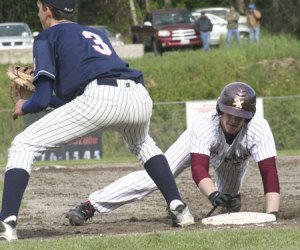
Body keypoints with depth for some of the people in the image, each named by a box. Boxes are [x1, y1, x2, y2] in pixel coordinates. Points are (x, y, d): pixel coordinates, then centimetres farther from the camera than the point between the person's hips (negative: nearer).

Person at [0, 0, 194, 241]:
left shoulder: (47, 37, 18)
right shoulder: (95, 34, 37)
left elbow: (42, 99, 10)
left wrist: (24, 107, 30)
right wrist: (50, 100, 47)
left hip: (99, 98, -6)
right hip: (139, 97, 6)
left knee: (23, 146, 5)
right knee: (142, 144, 41)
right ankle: (179, 208, 27)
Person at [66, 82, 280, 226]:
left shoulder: (258, 129, -42)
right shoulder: (204, 125, -43)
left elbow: (269, 172, -50)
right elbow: (199, 169, -53)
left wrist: (271, 216, -64)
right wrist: (213, 195, -75)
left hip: (234, 161, 3)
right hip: (197, 145, -3)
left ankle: (230, 196, 45)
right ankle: (89, 206, -23)